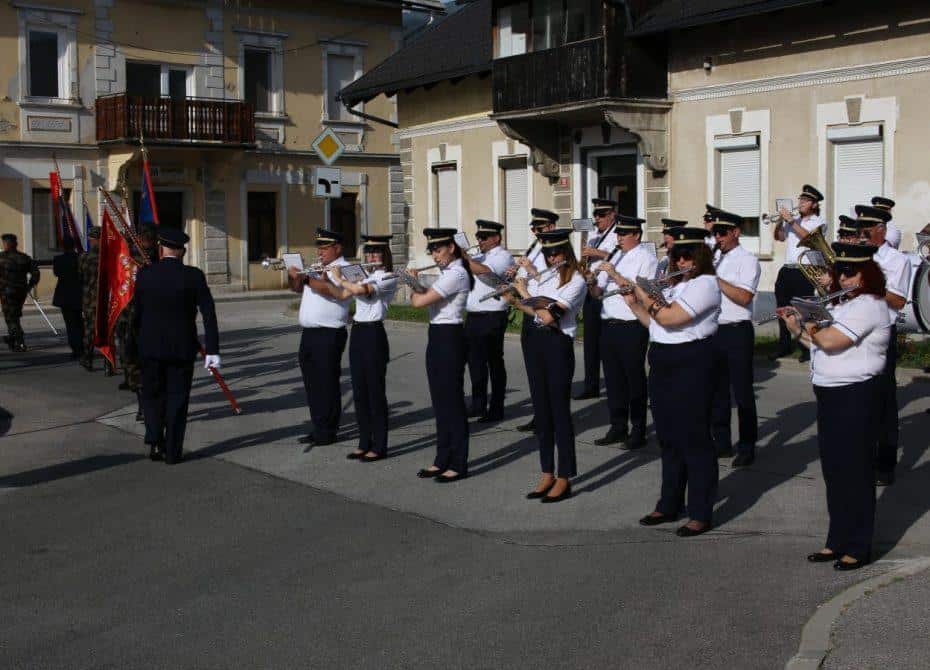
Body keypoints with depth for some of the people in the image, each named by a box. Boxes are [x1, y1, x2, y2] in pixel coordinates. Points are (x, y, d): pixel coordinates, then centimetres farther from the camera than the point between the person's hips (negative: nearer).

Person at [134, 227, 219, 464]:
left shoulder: (145, 274, -4)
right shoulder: (193, 276, -8)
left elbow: (136, 311, 2)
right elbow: (209, 314, -11)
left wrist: (137, 341, 15)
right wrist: (212, 350, -9)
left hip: (151, 347, 1)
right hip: (182, 347, -1)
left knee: (152, 395, 17)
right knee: (177, 398, 8)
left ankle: (155, 442, 4)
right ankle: (173, 451, 10)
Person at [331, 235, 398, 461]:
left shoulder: (389, 279, -10)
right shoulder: (367, 277, 17)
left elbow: (359, 290, -23)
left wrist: (339, 278, -7)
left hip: (373, 334, -8)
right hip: (357, 332, 8)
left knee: (375, 391, -3)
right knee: (359, 391, 10)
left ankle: (379, 446, 4)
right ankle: (365, 443, 18)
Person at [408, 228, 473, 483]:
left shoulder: (456, 274, -17)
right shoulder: (447, 273, 14)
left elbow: (419, 301, -21)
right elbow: (426, 297, 18)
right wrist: (416, 283, 4)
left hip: (449, 339, -10)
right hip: (437, 338, 10)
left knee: (452, 401, -3)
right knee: (440, 401, 13)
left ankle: (458, 464, 4)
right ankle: (442, 460, 21)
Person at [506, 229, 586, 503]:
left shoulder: (576, 282, -10)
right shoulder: (541, 277, 12)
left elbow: (549, 315, -20)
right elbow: (534, 311, 8)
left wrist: (524, 291, -9)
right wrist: (514, 300, -8)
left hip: (558, 344, -7)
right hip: (536, 341, 7)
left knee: (559, 410, -3)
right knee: (541, 409, 9)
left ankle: (564, 479, 3)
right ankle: (547, 475, 17)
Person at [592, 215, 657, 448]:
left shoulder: (646, 258, -5)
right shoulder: (614, 257, 16)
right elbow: (598, 292, 15)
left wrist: (615, 275, -20)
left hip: (632, 326, -7)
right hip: (608, 324, 7)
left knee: (634, 378, 0)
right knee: (613, 377, 11)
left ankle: (638, 431, 8)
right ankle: (617, 427, 21)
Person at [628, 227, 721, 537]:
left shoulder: (705, 284, -12)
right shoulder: (677, 285, 18)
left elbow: (669, 318, -22)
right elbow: (655, 322, 19)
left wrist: (644, 294, -9)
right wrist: (633, 302, 7)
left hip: (690, 366, -9)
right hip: (662, 365, 9)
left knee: (694, 439, -4)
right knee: (668, 438, 14)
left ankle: (701, 514, 3)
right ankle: (669, 505, 24)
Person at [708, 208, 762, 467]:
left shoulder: (747, 260, -8)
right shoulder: (713, 259, 13)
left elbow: (743, 297, -19)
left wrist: (716, 278, -20)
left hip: (737, 331, -7)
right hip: (713, 330, 7)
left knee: (742, 391, -1)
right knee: (717, 389, 12)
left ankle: (747, 447, 6)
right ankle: (721, 442, 23)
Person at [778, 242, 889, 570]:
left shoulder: (868, 306, -16)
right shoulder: (845, 305, 16)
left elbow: (829, 340, -25)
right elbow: (819, 343, 18)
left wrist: (807, 328, -6)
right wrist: (798, 330, 4)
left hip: (856, 397, -9)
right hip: (831, 395, 10)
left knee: (854, 472, -2)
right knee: (833, 470, 13)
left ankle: (858, 547, 8)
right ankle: (838, 541, 22)